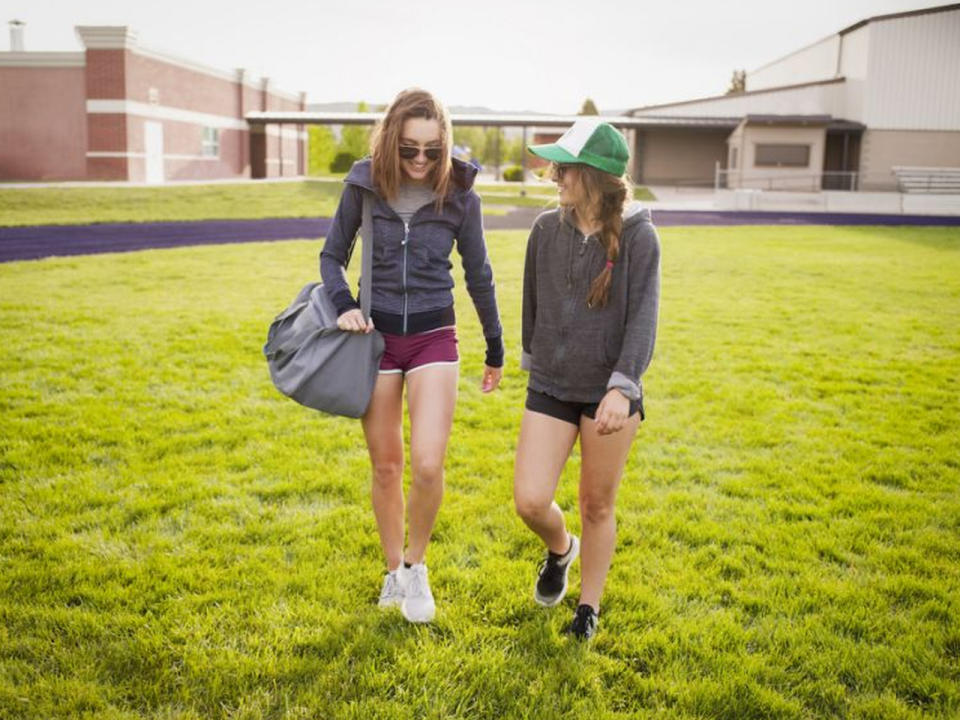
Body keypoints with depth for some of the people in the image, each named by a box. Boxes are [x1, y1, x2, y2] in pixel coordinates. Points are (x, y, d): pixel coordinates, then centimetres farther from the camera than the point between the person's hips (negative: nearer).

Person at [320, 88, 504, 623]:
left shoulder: (460, 194, -6)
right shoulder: (364, 186, -5)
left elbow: (479, 274, 5)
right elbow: (333, 255, 8)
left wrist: (496, 349, 12)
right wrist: (344, 305, -12)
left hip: (434, 337, -1)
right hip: (377, 335, 1)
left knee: (428, 465, -13)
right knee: (386, 466, 9)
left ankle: (416, 565, 14)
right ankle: (394, 571, 29)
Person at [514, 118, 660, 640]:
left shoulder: (637, 236, -10)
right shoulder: (546, 229, 0)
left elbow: (642, 318, -15)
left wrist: (622, 386, -27)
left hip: (610, 392, -3)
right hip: (550, 388, 3)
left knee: (597, 506, 9)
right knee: (530, 501, -6)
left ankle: (589, 606, 32)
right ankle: (560, 549, 30)